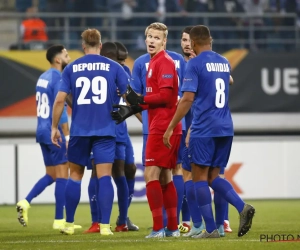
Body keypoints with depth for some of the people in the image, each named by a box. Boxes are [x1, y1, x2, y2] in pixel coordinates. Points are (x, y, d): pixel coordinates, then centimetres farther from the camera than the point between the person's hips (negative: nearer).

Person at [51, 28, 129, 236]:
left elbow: (60, 100, -2)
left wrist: (55, 127, 7)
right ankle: (105, 226, -10)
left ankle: (69, 224, 17)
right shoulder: (113, 67, 1)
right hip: (105, 131, -1)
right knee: (104, 176, -3)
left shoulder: (71, 68, 3)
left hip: (79, 131, 1)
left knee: (75, 175, 13)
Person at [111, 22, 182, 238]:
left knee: (151, 175, -10)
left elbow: (165, 96, -19)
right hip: (161, 126, 10)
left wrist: (140, 99, -12)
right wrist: (132, 109, 14)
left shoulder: (164, 62, -11)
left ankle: (158, 228, -12)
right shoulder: (154, 62, 18)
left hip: (162, 128, -10)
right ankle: (173, 228, 14)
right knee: (165, 177, 12)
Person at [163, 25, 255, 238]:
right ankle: (243, 207, -10)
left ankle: (211, 229, -3)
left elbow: (187, 99, -14)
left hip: (204, 130, -6)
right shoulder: (224, 62, 13)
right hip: (226, 129, 6)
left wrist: (170, 128, -11)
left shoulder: (195, 64, -8)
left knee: (200, 177, 2)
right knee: (213, 176, 13)